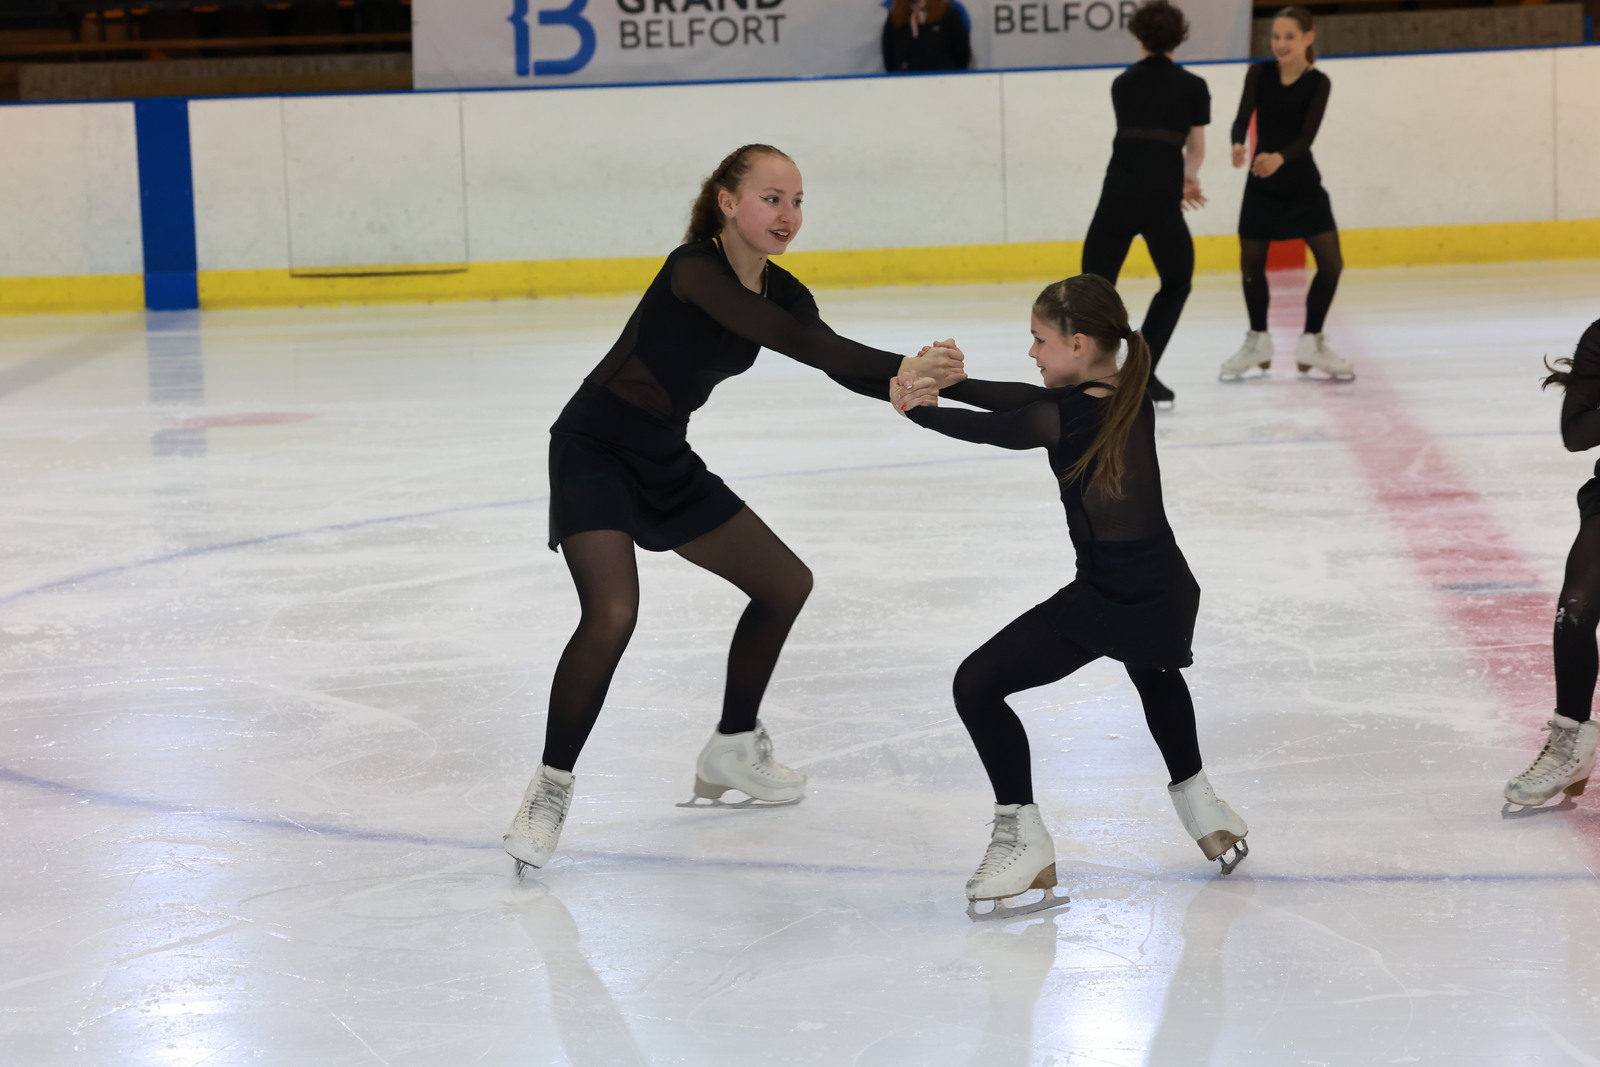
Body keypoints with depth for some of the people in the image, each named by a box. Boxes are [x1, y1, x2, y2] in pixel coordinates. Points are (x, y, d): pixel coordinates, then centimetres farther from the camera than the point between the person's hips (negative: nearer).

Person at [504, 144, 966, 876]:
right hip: (595, 451, -9)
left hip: (665, 461, 9)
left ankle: (732, 748, 30)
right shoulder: (694, 270, -25)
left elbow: (839, 361, -15)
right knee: (612, 615, -26)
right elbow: (789, 340, -38)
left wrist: (909, 383, -38)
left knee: (785, 584, 13)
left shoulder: (780, 291, -1)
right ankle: (551, 787, -10)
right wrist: (901, 367, -47)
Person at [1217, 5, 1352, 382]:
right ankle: (1258, 341, 30)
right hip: (1262, 185, 1)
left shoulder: (1318, 83, -11)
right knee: (1251, 263, 8)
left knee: (1330, 262, -5)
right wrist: (1239, 145, -41)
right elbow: (1243, 118, -18)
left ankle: (1311, 342, 15)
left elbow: (1307, 135, -22)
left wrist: (1279, 157, -42)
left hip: (1303, 184, -1)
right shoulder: (1260, 74, -7)